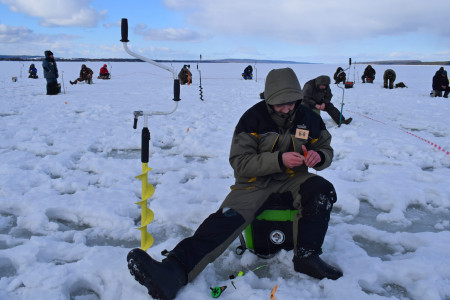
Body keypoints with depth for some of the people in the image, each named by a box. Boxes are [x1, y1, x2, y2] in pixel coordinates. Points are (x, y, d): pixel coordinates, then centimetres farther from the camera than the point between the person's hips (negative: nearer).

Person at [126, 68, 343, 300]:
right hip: (255, 180, -3)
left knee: (322, 190, -29)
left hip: (292, 178, 3)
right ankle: (173, 273, -41)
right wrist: (279, 159, -26)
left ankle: (307, 257, -15)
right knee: (228, 217, -27)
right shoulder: (253, 118, -9)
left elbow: (326, 150, 13)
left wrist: (318, 157, -13)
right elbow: (240, 163, -12)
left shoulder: (309, 118, 1)